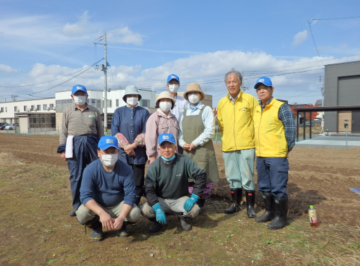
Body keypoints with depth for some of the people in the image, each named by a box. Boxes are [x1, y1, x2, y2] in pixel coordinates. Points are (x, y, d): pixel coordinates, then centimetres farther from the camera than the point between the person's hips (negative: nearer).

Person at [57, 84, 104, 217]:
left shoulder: (94, 111, 9)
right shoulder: (67, 111, 9)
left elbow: (100, 131, 9)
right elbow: (63, 131, 7)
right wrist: (62, 149, 0)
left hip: (92, 143, 1)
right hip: (74, 145, 0)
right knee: (76, 176, 5)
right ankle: (77, 205, 18)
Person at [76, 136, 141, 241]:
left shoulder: (126, 169, -20)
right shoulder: (90, 169, -21)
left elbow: (130, 195, -21)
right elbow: (85, 196, -26)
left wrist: (121, 217, -37)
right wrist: (102, 213, -43)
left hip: (119, 205, 0)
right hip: (96, 206, 0)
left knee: (135, 213, -27)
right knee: (82, 214, -30)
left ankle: (122, 225, 10)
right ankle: (96, 227, 7)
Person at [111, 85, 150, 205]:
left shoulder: (144, 112, 6)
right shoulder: (118, 112, 8)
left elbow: (146, 132, -2)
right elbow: (115, 131, 0)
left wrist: (133, 145, -12)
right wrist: (125, 146, -12)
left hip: (139, 153, 0)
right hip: (122, 152, 0)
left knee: (138, 182, 5)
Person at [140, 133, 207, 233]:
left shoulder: (184, 161, -13)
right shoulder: (154, 166, -13)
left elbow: (201, 176, -12)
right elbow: (149, 190, -16)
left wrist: (193, 198, -20)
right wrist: (158, 209, -29)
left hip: (181, 199, 0)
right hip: (161, 200, 0)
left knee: (194, 210, -28)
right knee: (145, 209, -26)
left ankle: (183, 217, 10)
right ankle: (157, 221, 10)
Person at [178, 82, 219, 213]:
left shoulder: (206, 110, 1)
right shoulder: (184, 112, 17)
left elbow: (210, 131, -8)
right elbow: (180, 130, 16)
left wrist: (195, 143, -12)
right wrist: (182, 143, -3)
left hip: (203, 150, -4)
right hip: (187, 151, 5)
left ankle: (200, 204, 13)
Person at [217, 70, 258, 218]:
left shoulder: (250, 99, -2)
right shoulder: (222, 102, 8)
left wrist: (254, 137, -2)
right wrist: (226, 135, 10)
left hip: (246, 145, -4)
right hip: (228, 146, 4)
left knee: (247, 176, 2)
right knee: (232, 177, 13)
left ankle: (250, 206, 18)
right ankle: (236, 204, 28)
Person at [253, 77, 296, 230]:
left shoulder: (281, 107, -7)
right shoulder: (257, 110, 14)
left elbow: (291, 129, -8)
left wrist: (287, 149, -7)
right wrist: (257, 148, 15)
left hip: (277, 155, -7)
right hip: (260, 155, 7)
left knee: (278, 188, 0)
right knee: (264, 187, 16)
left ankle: (281, 217, 15)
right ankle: (269, 212, 31)